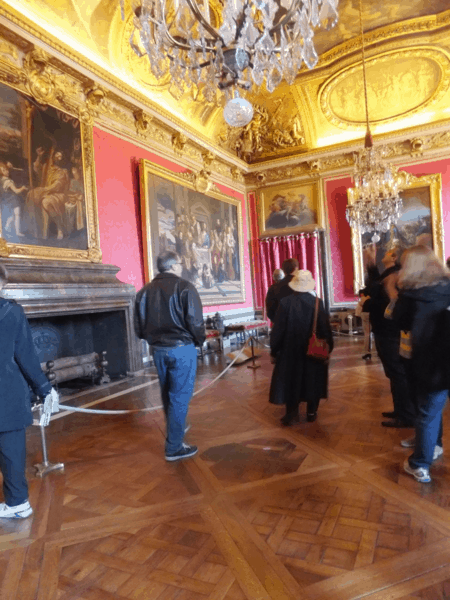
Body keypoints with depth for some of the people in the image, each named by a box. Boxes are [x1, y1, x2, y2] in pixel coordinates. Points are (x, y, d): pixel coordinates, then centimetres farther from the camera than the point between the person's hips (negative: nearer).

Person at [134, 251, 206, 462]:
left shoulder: (145, 291, 4)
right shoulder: (184, 287, -12)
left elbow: (139, 327, 6)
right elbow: (195, 322, -16)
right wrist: (200, 340, 2)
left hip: (157, 349, 6)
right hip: (182, 349, -6)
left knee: (168, 394, 22)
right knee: (180, 397, 3)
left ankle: (174, 431, 43)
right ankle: (174, 447, 10)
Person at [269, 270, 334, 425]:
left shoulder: (285, 302, -12)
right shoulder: (317, 303, -8)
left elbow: (278, 329, -8)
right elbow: (326, 329, -5)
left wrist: (274, 349, 2)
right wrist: (328, 347, 8)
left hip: (291, 349, -1)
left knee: (291, 379, 11)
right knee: (312, 378, 14)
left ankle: (292, 412, 11)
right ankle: (312, 411, 20)